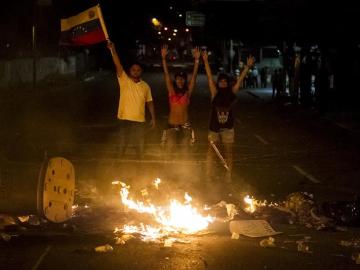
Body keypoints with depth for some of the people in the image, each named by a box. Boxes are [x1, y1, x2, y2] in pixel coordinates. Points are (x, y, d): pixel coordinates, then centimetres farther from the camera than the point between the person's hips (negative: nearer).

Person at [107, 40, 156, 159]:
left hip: (139, 120, 2)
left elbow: (149, 102, 10)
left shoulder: (145, 86, 4)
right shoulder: (124, 80, -4)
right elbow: (118, 65, -17)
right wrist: (113, 50, -30)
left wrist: (153, 118, 6)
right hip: (125, 118, -2)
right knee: (123, 143, 8)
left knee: (139, 145, 10)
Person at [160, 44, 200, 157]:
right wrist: (164, 58, -15)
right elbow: (166, 74, -6)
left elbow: (194, 76, -6)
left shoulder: (187, 93, 1)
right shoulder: (171, 91, 1)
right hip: (172, 125, -1)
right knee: (168, 152, -1)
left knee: (184, 152, 7)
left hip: (185, 125, 1)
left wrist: (196, 60, -14)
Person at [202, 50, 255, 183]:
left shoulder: (232, 92, -1)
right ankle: (208, 175, 8)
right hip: (214, 128, -1)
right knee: (211, 151, 3)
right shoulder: (215, 93, -5)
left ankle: (228, 176, 7)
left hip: (228, 128, 1)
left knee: (228, 153, 5)